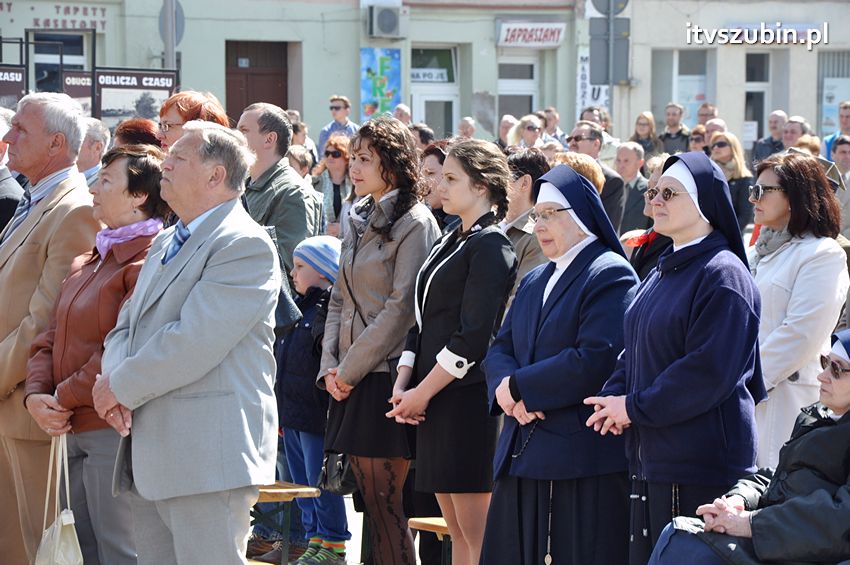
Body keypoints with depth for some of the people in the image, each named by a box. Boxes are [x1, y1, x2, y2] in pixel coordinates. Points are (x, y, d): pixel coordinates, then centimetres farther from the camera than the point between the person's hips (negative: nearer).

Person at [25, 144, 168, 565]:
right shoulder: (86, 264, 18)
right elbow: (51, 337, 14)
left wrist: (65, 398, -14)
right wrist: (37, 394, -3)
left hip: (114, 431, -9)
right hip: (76, 432, 9)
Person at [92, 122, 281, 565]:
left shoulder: (245, 245, -11)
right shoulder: (165, 242, 20)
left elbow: (193, 342, -20)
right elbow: (126, 326, 18)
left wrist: (120, 386, -10)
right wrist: (112, 380, -3)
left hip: (206, 459, -9)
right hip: (149, 458, 9)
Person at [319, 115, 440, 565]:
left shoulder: (414, 224, -10)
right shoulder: (360, 221, 15)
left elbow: (402, 309, -15)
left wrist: (350, 368, -12)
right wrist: (330, 365, 4)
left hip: (387, 375, -8)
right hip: (351, 378, 8)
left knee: (384, 502, -6)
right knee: (369, 498, 9)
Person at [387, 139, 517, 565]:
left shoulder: (491, 247, -9)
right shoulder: (449, 243, 18)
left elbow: (473, 336, -16)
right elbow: (423, 322, 17)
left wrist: (423, 393, -13)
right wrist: (403, 384, 4)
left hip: (468, 397, -9)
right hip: (432, 399, 9)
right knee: (457, 530, 11)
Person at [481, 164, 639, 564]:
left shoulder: (610, 276, -8)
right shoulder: (534, 282, 20)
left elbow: (595, 360, -19)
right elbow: (500, 349, 14)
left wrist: (518, 387, -13)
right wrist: (505, 388, -10)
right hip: (523, 457, 8)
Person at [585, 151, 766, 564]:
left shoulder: (723, 274, -12)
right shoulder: (662, 273, 17)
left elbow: (709, 371, -20)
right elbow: (634, 350, 20)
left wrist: (635, 407, -14)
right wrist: (613, 397, 0)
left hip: (700, 466, -9)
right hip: (651, 459, 9)